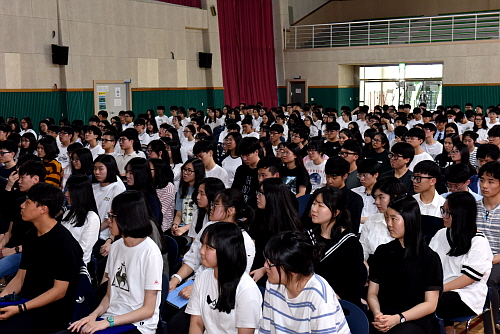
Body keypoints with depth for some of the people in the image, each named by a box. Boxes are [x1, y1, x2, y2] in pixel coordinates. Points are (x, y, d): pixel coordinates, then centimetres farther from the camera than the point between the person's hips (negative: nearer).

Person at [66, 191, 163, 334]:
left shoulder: (150, 252, -12)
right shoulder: (116, 247, 10)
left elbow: (148, 309, -11)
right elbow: (109, 296, 14)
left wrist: (108, 322, -16)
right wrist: (94, 315, -5)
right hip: (111, 318, 6)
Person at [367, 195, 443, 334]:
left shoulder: (429, 257, 3)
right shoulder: (382, 252, 15)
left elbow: (430, 304, -1)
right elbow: (372, 293, 12)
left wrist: (398, 318, -13)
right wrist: (378, 314, -9)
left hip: (415, 321, -3)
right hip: (384, 317, 4)